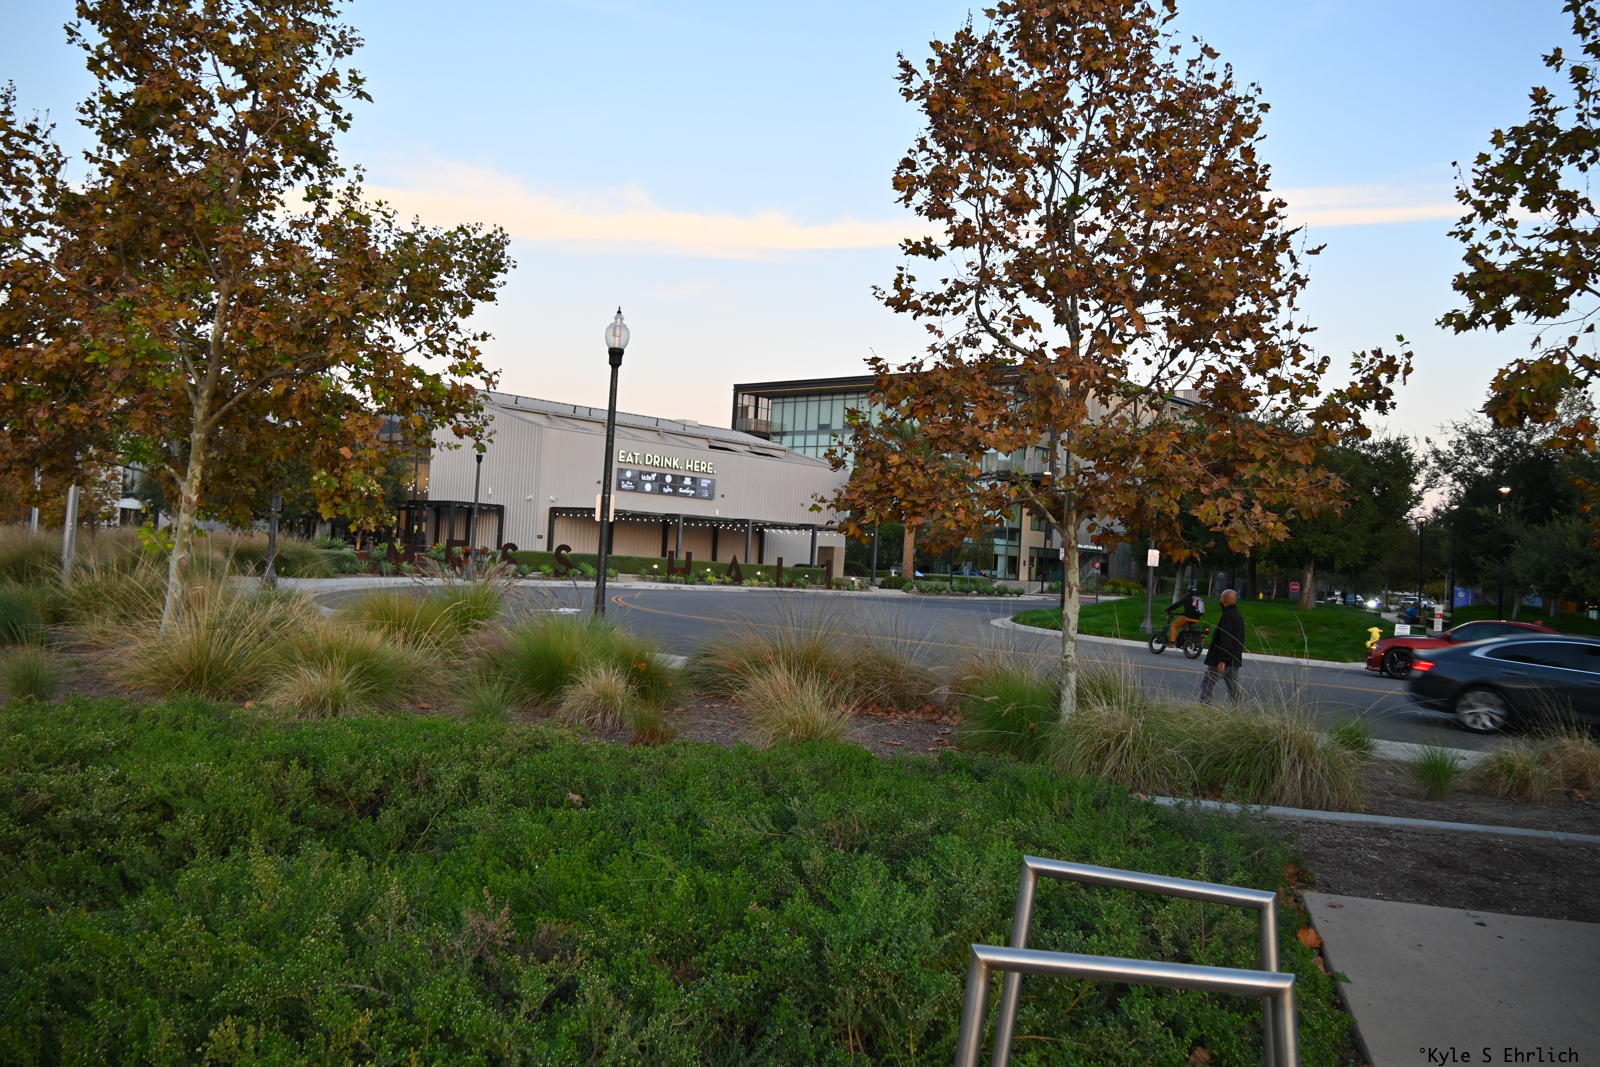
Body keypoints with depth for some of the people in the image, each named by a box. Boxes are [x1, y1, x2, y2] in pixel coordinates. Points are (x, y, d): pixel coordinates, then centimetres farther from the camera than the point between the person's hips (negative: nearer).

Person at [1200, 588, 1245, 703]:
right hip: (1235, 660, 9)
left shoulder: (1227, 616, -17)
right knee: (1234, 688, 11)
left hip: (1221, 660, -9)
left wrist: (1222, 660, -25)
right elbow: (1240, 640, 20)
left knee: (1206, 685, -5)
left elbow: (1225, 639, -24)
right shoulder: (1239, 616, 15)